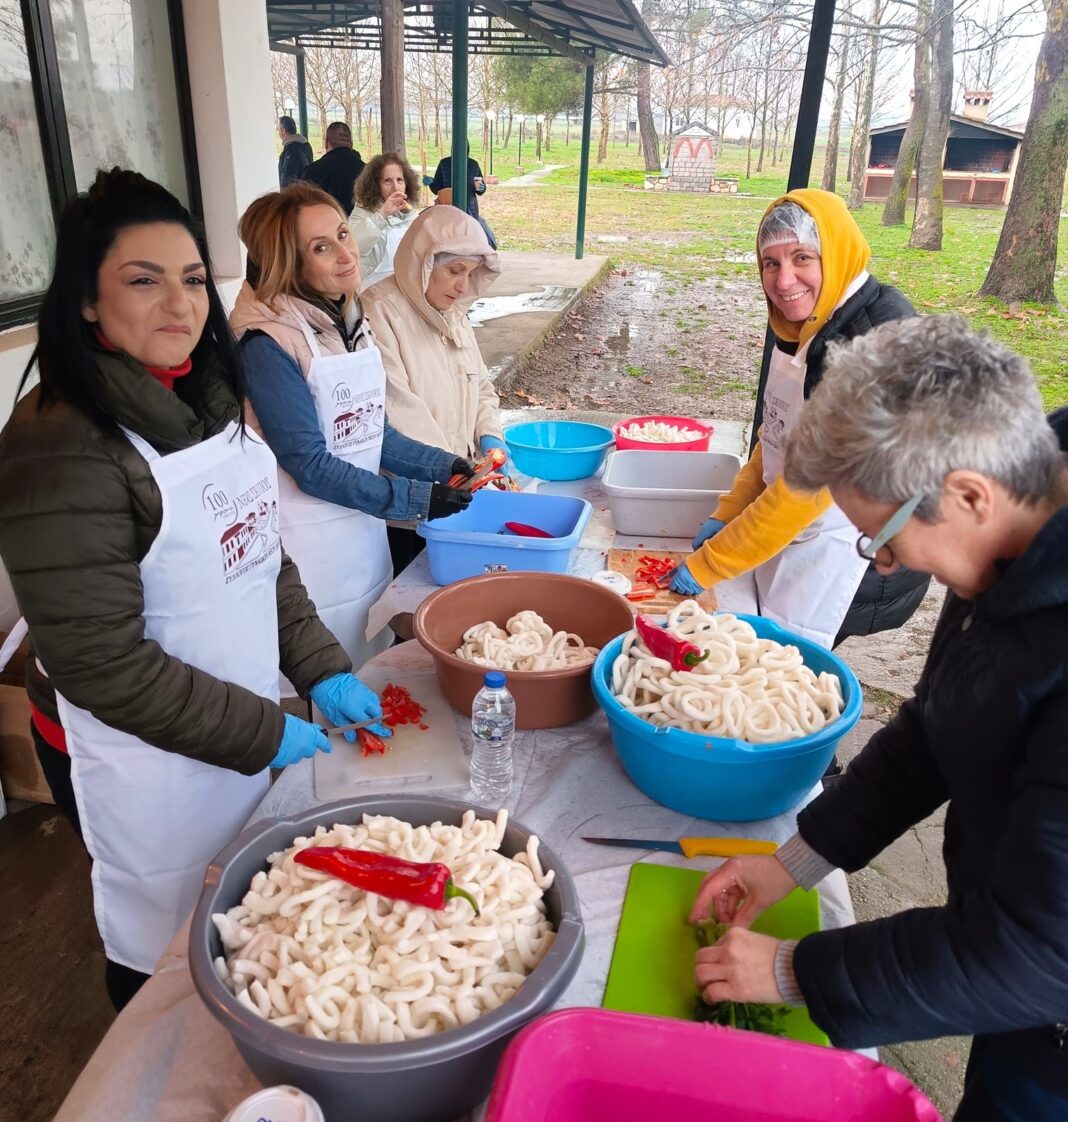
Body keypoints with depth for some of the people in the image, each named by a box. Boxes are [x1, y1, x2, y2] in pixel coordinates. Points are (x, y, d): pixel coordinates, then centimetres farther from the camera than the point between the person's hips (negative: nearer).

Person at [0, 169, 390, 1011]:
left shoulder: (207, 398, 1)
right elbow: (103, 664, -23)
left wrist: (321, 670, -2)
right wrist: (264, 733, -17)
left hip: (248, 731, 8)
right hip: (145, 759, -7)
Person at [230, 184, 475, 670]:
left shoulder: (349, 317, 3)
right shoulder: (268, 343, -20)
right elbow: (311, 467, -20)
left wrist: (443, 465, 0)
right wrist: (417, 499, -19)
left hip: (365, 527, 7)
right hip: (312, 542, -7)